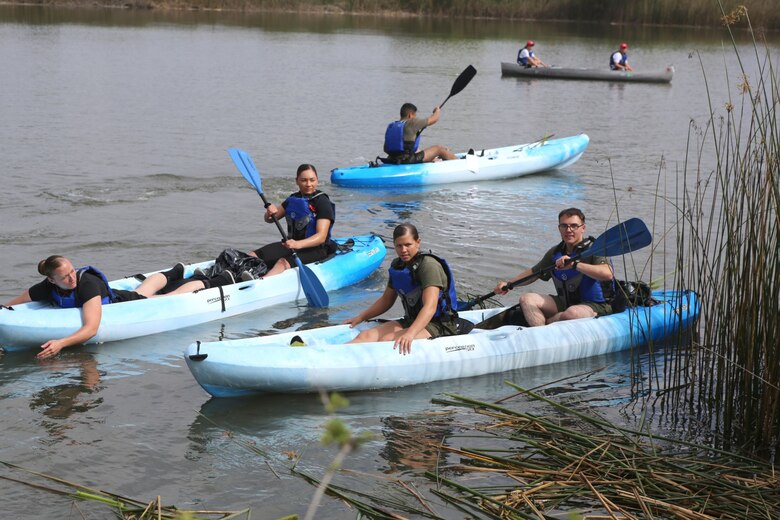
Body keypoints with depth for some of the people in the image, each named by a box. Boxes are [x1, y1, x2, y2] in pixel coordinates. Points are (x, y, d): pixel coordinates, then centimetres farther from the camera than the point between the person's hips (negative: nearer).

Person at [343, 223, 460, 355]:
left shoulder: (429, 266, -17)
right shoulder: (397, 265, 9)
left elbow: (430, 307, -30)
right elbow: (386, 300, 23)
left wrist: (410, 333, -43)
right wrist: (361, 317, 16)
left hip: (438, 327, -8)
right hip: (411, 321, 8)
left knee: (386, 340, -30)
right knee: (365, 336, -15)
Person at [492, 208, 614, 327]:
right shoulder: (555, 253, 10)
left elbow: (607, 274, -30)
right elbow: (533, 273, 23)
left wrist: (575, 264, -37)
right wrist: (508, 284, 9)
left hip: (594, 305, -6)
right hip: (564, 303, 7)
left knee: (571, 314, -39)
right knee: (527, 299, -10)